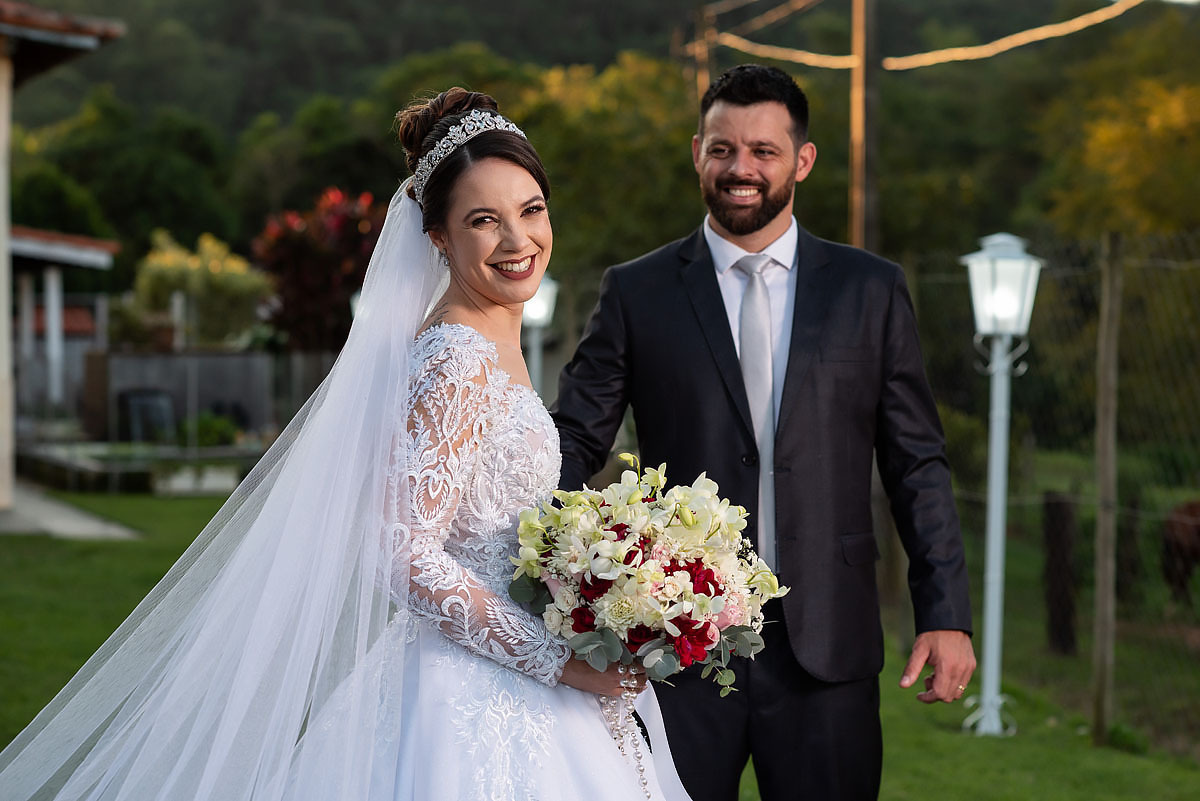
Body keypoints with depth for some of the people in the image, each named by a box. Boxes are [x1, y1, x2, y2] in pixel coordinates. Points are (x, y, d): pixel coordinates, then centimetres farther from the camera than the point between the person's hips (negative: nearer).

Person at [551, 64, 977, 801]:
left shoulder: (871, 290, 6)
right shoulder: (636, 293, 4)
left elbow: (918, 463, 6)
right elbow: (574, 444, 2)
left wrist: (946, 616, -1)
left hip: (826, 646, 1)